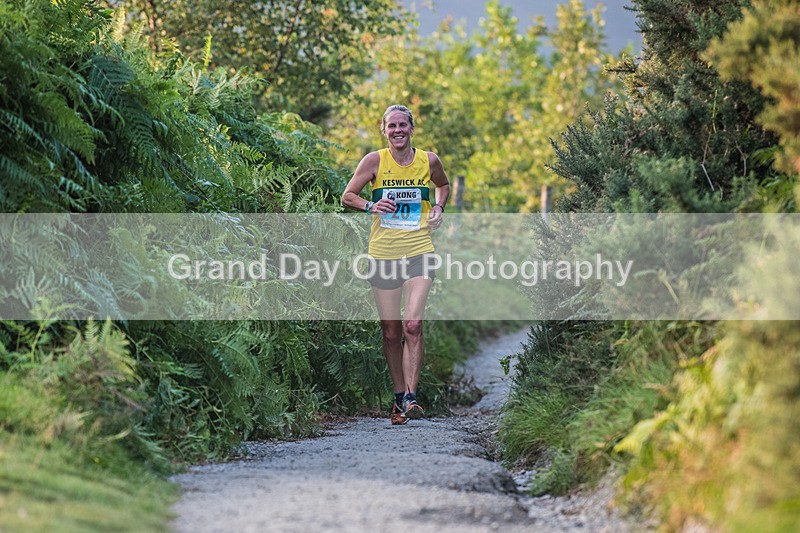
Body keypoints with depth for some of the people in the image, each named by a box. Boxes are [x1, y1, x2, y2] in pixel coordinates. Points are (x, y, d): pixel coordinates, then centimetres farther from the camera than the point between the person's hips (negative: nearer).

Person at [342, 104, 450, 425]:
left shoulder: (428, 160, 4)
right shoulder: (374, 161, 0)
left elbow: (443, 185, 26)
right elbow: (347, 197, 6)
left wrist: (438, 208, 6)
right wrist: (370, 206, -13)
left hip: (419, 252, 0)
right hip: (383, 254, 1)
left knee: (413, 325, -16)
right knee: (391, 332, 5)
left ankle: (411, 396, -13)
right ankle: (398, 396, 20)